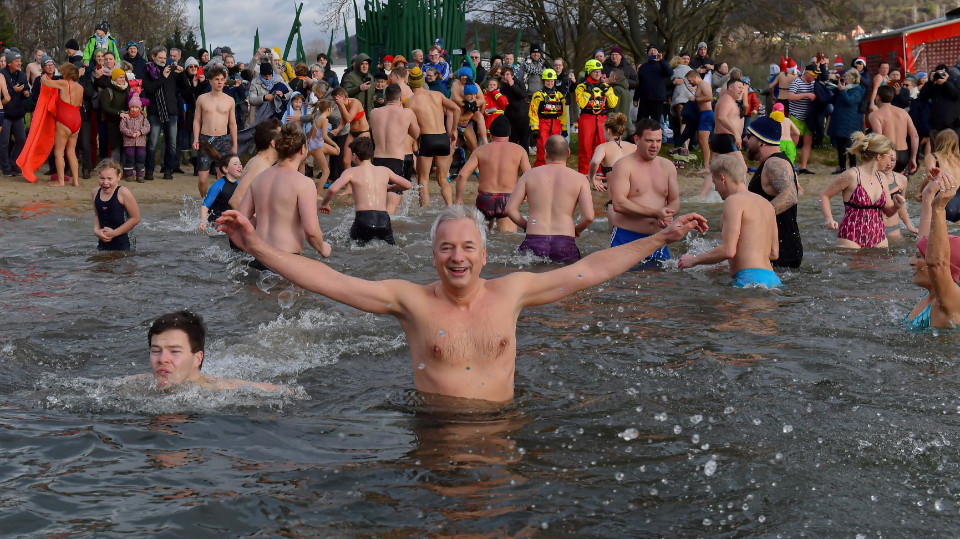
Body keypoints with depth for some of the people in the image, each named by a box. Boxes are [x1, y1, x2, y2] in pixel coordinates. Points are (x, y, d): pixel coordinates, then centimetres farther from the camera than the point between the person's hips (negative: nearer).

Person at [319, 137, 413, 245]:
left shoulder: (351, 172, 5)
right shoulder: (385, 171, 17)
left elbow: (332, 190, -10)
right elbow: (408, 185, 24)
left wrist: (324, 204, 10)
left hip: (364, 217, -3)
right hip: (384, 219, 3)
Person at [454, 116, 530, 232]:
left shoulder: (481, 150, 8)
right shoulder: (519, 150, 6)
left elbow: (462, 175, -2)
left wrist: (459, 199, 5)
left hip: (485, 200, 1)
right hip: (507, 200, -1)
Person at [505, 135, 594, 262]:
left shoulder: (530, 174, 12)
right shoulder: (579, 179, 8)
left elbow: (510, 209, 8)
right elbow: (588, 217, -2)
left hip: (534, 243, 1)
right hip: (565, 244, -1)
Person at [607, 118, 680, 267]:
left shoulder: (668, 167, 13)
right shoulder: (623, 166, -6)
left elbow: (675, 201, 14)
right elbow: (618, 204, -17)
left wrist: (667, 215, -12)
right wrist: (655, 213, -21)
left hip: (658, 239, 5)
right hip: (626, 238, -5)